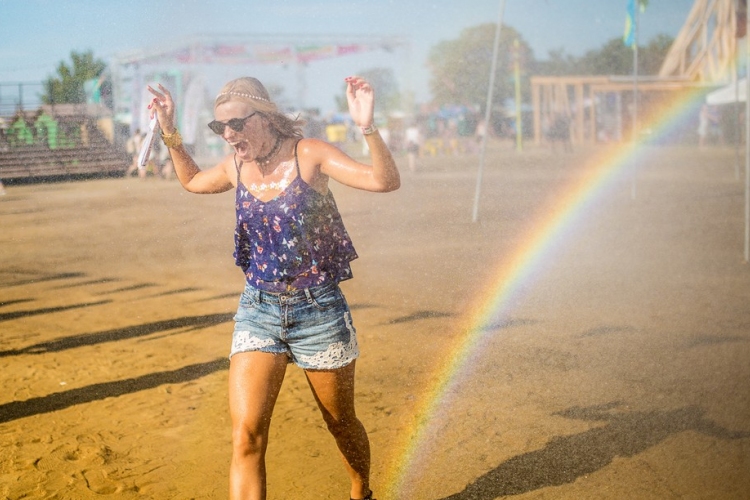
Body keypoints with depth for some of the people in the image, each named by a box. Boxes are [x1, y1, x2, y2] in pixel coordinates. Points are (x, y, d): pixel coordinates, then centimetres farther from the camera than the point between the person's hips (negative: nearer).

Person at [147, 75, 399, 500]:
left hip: (318, 309, -3)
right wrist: (170, 133, 14)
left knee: (342, 424, 16)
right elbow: (192, 181, 26)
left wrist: (367, 126, -38)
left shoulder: (308, 155, -13)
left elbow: (386, 181, -23)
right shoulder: (235, 166, 2)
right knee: (246, 436, -11)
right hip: (258, 310, 3)